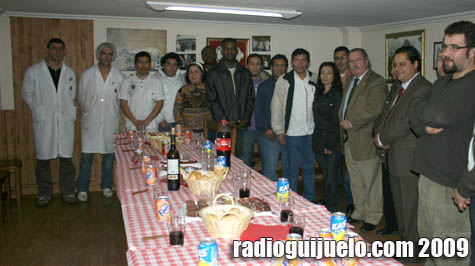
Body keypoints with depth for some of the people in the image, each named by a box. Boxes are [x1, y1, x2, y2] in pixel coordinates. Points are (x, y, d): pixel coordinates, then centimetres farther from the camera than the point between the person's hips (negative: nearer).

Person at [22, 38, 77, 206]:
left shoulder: (69, 73, 8)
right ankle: (44, 193, 19)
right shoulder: (33, 71, 0)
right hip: (43, 122, -2)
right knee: (43, 159, 5)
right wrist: (38, 110, 8)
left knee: (66, 158, 5)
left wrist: (66, 110, 7)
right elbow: (27, 94, 7)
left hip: (65, 121, 2)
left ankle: (67, 192, 17)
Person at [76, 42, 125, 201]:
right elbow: (81, 97, 8)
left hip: (111, 122, 1)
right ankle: (82, 189, 12)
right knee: (86, 156, 0)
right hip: (91, 122, -1)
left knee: (109, 154, 8)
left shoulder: (118, 76, 3)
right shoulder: (87, 74, 2)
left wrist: (113, 113, 7)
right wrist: (88, 113, 10)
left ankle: (106, 186, 23)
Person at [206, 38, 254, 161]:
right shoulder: (213, 74, 3)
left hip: (242, 125, 3)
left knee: (243, 158, 6)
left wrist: (246, 119, -4)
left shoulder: (245, 73, 13)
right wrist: (226, 121, -11)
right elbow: (211, 101, -3)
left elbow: (250, 99, 11)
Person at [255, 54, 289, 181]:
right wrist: (266, 129, -7)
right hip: (270, 134, -2)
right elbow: (258, 110, 3)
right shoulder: (264, 86, 6)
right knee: (269, 168, -5)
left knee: (289, 167, 10)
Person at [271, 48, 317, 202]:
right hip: (293, 132, -3)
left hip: (312, 132, 3)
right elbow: (276, 106, -4)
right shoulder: (284, 81, -4)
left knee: (309, 167, 14)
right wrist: (279, 131, -7)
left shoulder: (315, 80, 6)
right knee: (293, 168, 5)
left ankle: (310, 200, 27)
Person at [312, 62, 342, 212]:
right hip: (319, 141, 6)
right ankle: (326, 205, 24)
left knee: (332, 176, 1)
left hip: (333, 142, -5)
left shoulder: (338, 94, -7)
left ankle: (333, 208, 14)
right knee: (325, 175, 13)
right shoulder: (318, 94, 12)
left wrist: (330, 144, -12)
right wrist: (317, 141, 7)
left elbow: (336, 121, -10)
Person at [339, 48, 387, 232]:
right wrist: (343, 123, 10)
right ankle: (360, 212, 32)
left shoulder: (376, 82, -12)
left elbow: (374, 109, -24)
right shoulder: (350, 82, 17)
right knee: (355, 181, 18)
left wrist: (351, 122, -18)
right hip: (349, 139, 8)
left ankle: (373, 216, 18)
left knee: (371, 181, 4)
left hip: (365, 141, -8)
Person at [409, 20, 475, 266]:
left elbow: (443, 114, -27)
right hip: (428, 172, 8)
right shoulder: (441, 83, 15)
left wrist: (419, 111, -6)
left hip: (450, 181, -8)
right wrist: (425, 125, -10)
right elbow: (414, 120, 13)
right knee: (428, 238, 20)